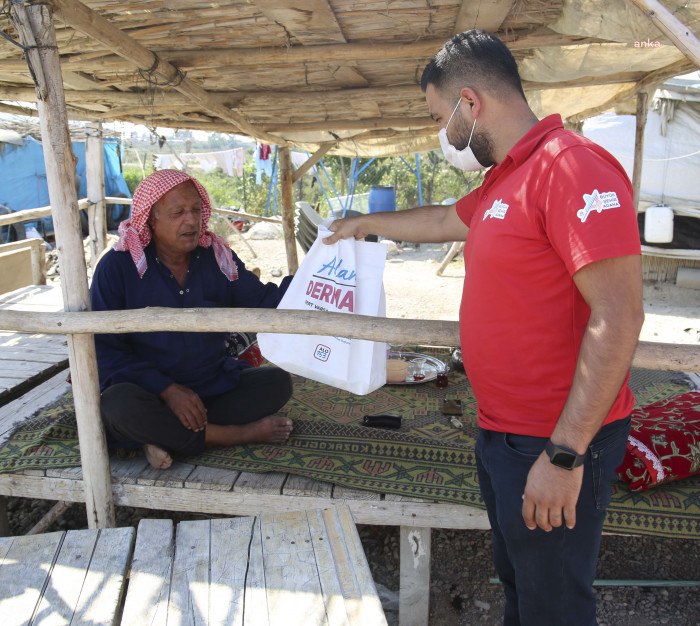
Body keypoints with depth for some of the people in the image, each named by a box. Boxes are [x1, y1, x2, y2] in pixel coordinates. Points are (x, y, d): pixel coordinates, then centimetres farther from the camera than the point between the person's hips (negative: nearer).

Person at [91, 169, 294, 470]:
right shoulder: (118, 266, -9)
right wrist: (167, 389, -22)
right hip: (149, 391, -3)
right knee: (118, 404, -35)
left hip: (214, 386, 4)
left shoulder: (217, 256, 2)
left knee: (277, 382, -15)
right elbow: (104, 348, -11)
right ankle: (239, 433, -20)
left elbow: (264, 303, 0)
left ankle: (172, 436, -20)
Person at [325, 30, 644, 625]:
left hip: (557, 445, -9)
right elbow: (443, 220, 32)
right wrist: (366, 223, 44)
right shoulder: (504, 180, 13)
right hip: (502, 433, 9)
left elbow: (618, 317, -25)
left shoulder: (571, 165, -19)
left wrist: (564, 454, -25)